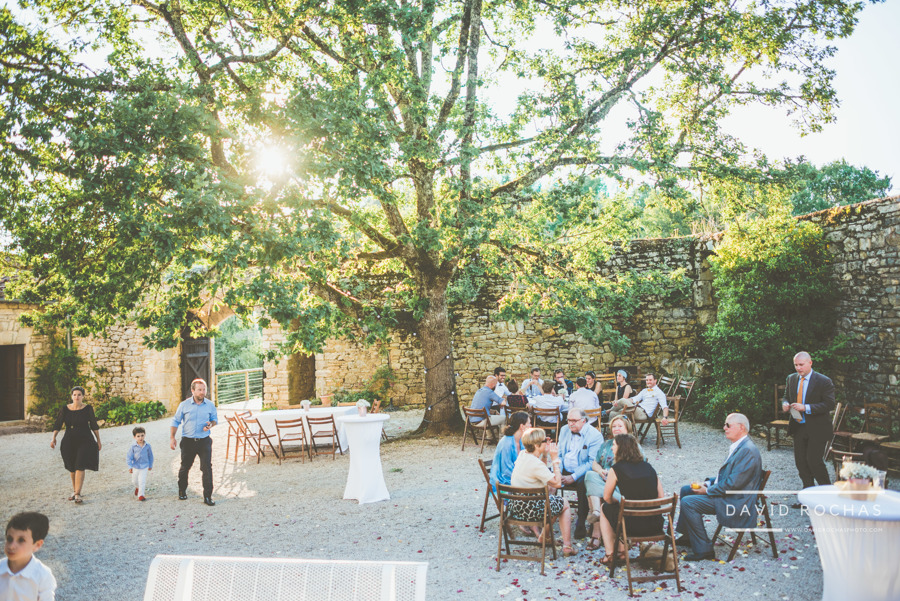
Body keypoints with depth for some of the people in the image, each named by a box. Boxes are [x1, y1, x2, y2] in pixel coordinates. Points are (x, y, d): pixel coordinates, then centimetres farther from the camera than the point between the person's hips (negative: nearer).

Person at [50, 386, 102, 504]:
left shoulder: (88, 409, -4)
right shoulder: (64, 409, -1)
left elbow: (94, 426, 3)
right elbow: (57, 424, -4)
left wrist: (98, 441, 6)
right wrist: (53, 438, -19)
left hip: (85, 441, -3)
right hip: (69, 442, 3)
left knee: (80, 467, -12)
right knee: (72, 468, 12)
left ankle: (77, 494, -11)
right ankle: (74, 490, 30)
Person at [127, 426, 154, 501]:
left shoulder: (147, 446, -8)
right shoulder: (133, 447, -12)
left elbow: (150, 456, 5)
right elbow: (129, 457, -6)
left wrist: (150, 465, 11)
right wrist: (130, 467, -7)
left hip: (144, 467, -1)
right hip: (135, 467, 1)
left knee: (142, 481, -8)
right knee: (134, 481, 19)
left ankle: (140, 494, 3)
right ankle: (137, 487, 50)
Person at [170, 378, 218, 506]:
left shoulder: (210, 405, 0)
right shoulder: (184, 405, -3)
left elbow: (215, 419, 12)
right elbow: (176, 421, 4)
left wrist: (211, 425, -11)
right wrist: (171, 437, -4)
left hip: (204, 441, 0)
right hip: (188, 441, 0)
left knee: (207, 468, -9)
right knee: (185, 467, 14)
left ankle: (208, 496, -3)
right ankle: (182, 490, 38)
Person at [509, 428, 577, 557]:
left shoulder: (522, 455, 2)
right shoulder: (536, 464, -25)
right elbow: (557, 483, -20)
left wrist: (544, 454, 6)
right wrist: (555, 459, -14)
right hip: (531, 510, -8)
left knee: (552, 498, 31)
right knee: (565, 504, 16)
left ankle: (545, 535, 37)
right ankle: (567, 546, 16)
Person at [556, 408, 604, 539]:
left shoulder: (595, 435, -10)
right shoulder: (564, 430, 10)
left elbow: (593, 462, -16)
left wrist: (573, 477, -22)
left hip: (582, 473, -5)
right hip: (565, 471, 5)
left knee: (583, 483, -36)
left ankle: (580, 524, -23)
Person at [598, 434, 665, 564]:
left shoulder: (616, 469, -6)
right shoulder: (648, 467, 8)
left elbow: (607, 498, 1)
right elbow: (661, 497, 9)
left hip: (633, 528, -5)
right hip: (656, 526, 5)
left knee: (605, 508, 24)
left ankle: (610, 555, 24)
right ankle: (621, 551, 29)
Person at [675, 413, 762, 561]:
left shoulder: (748, 450, -23)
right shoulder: (738, 446, 11)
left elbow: (733, 483, -27)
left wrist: (707, 491, -16)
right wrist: (708, 483, 5)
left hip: (736, 502, -11)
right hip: (726, 493, 11)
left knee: (688, 502, -20)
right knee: (686, 490, 15)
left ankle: (703, 550, -11)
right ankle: (688, 536, 25)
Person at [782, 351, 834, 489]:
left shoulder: (824, 381, -11)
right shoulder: (791, 379, 7)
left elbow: (830, 404, -16)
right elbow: (786, 396, 19)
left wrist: (806, 408, -25)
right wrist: (785, 404, -6)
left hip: (817, 429, -6)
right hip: (798, 427, 6)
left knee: (814, 461, -7)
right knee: (800, 461, 9)